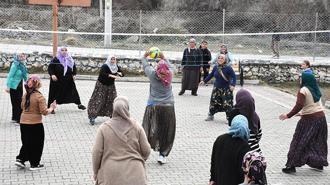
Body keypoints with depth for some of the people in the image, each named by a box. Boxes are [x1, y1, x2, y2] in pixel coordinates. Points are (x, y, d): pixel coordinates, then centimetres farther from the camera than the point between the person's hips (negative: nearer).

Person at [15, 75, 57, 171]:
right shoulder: (39, 96, -16)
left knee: (26, 142, 22)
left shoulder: (25, 95, 4)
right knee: (37, 144, 9)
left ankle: (20, 159, 15)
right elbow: (44, 112, -18)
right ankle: (34, 164, 15)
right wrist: (52, 108, -2)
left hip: (23, 123, 6)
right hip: (35, 124, -6)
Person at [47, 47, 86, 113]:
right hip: (57, 80, -4)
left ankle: (79, 104, 29)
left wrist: (74, 74, 4)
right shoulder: (56, 60, -8)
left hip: (68, 80, 4)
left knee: (73, 91, 13)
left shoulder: (70, 60, 6)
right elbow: (50, 67, -7)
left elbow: (74, 67, 17)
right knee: (54, 93, 0)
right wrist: (52, 75, -21)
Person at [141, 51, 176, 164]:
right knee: (166, 132, 8)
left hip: (153, 107, -1)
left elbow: (145, 66, 11)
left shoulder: (153, 75, -7)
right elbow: (170, 66, 19)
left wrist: (145, 57, 28)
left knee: (149, 131, 6)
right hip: (168, 107, 1)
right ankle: (162, 155, 8)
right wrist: (163, 58, 31)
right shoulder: (170, 75, -4)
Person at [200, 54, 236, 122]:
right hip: (216, 88, 5)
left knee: (227, 104, -8)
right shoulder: (216, 67, -1)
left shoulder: (228, 68, -16)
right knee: (213, 102, 9)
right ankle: (211, 115, 25)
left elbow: (234, 76, -13)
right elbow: (211, 75, 14)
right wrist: (204, 81, 17)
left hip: (226, 89, -5)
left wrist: (233, 85, -25)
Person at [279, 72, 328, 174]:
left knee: (299, 142, 0)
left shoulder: (303, 90, -13)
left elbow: (299, 105, -23)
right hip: (321, 117, 7)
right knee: (318, 142, 19)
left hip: (309, 120, -7)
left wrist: (288, 115, -20)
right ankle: (319, 164, 27)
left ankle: (292, 165, 1)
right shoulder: (316, 90, 9)